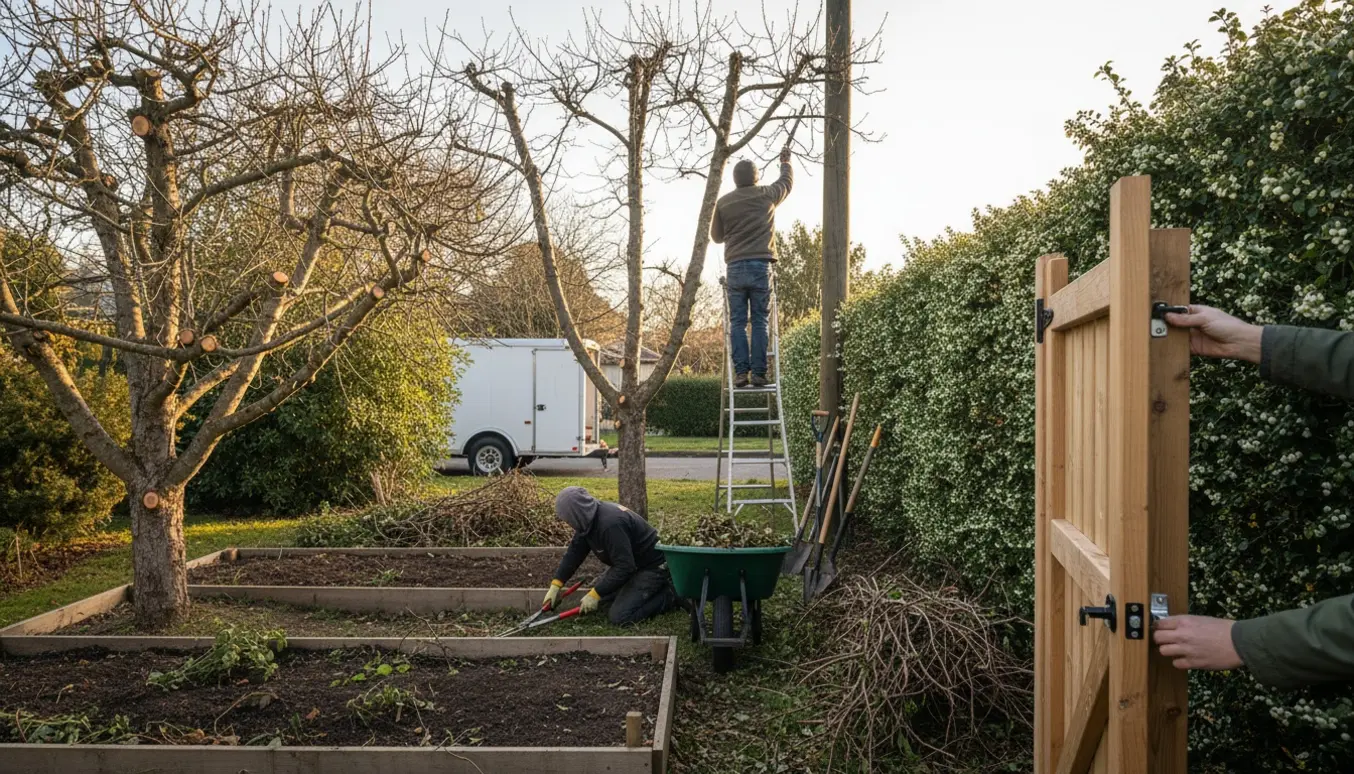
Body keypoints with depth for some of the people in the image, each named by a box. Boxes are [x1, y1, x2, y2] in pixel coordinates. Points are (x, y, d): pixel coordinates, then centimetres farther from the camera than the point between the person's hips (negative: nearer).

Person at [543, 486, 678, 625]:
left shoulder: (610, 524, -34)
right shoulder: (589, 519, -4)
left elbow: (625, 567, -32)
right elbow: (574, 551, 3)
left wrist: (595, 595, -24)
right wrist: (556, 585, -3)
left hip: (652, 566, -10)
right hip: (630, 562, 10)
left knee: (619, 616, -19)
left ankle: (670, 595, -3)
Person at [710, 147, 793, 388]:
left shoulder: (723, 202, 5)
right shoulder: (767, 195, 5)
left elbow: (716, 236, 16)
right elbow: (787, 181, 27)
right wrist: (785, 162, 45)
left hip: (736, 267, 1)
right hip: (761, 266, 0)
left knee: (738, 322, 2)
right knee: (759, 322, 1)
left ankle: (741, 371, -4)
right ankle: (758, 372, -3)